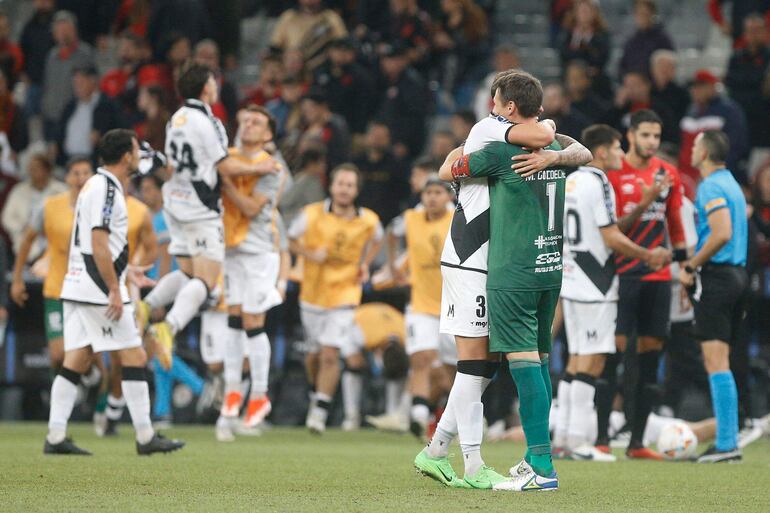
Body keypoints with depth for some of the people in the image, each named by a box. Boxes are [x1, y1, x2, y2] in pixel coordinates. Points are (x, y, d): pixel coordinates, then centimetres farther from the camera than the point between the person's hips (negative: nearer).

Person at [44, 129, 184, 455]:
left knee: (75, 361, 5)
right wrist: (115, 291, -19)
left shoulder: (96, 185, 18)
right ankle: (145, 437, -2)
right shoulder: (106, 189, -13)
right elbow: (99, 245, -19)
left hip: (77, 288, 10)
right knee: (135, 356, -4)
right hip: (99, 289, -10)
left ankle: (55, 437, 1)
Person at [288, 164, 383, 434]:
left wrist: (365, 265, 0)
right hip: (312, 293, 1)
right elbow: (291, 240, 4)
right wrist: (310, 254, -15)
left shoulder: (368, 221, -7)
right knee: (316, 353, 14)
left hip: (344, 293, -1)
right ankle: (317, 392, 42)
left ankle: (320, 411, -7)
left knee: (330, 355, -13)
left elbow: (376, 240, 16)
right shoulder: (312, 214, -11)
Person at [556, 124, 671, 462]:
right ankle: (578, 441, -9)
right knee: (591, 360, -7)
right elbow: (612, 238, -17)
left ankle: (562, 438, 11)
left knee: (577, 359, 12)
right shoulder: (598, 184, -14)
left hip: (571, 280, 9)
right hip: (594, 285, -9)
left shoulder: (570, 181, 14)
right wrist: (647, 256, -5)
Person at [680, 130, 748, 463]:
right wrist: (695, 265, 18)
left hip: (716, 277, -9)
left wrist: (691, 267, -15)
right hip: (737, 273, 10)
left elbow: (722, 234, -24)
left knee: (716, 362, -10)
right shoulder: (731, 183, 18)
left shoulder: (711, 187, -12)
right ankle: (729, 440, 12)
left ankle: (725, 444, -13)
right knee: (720, 362, 13)